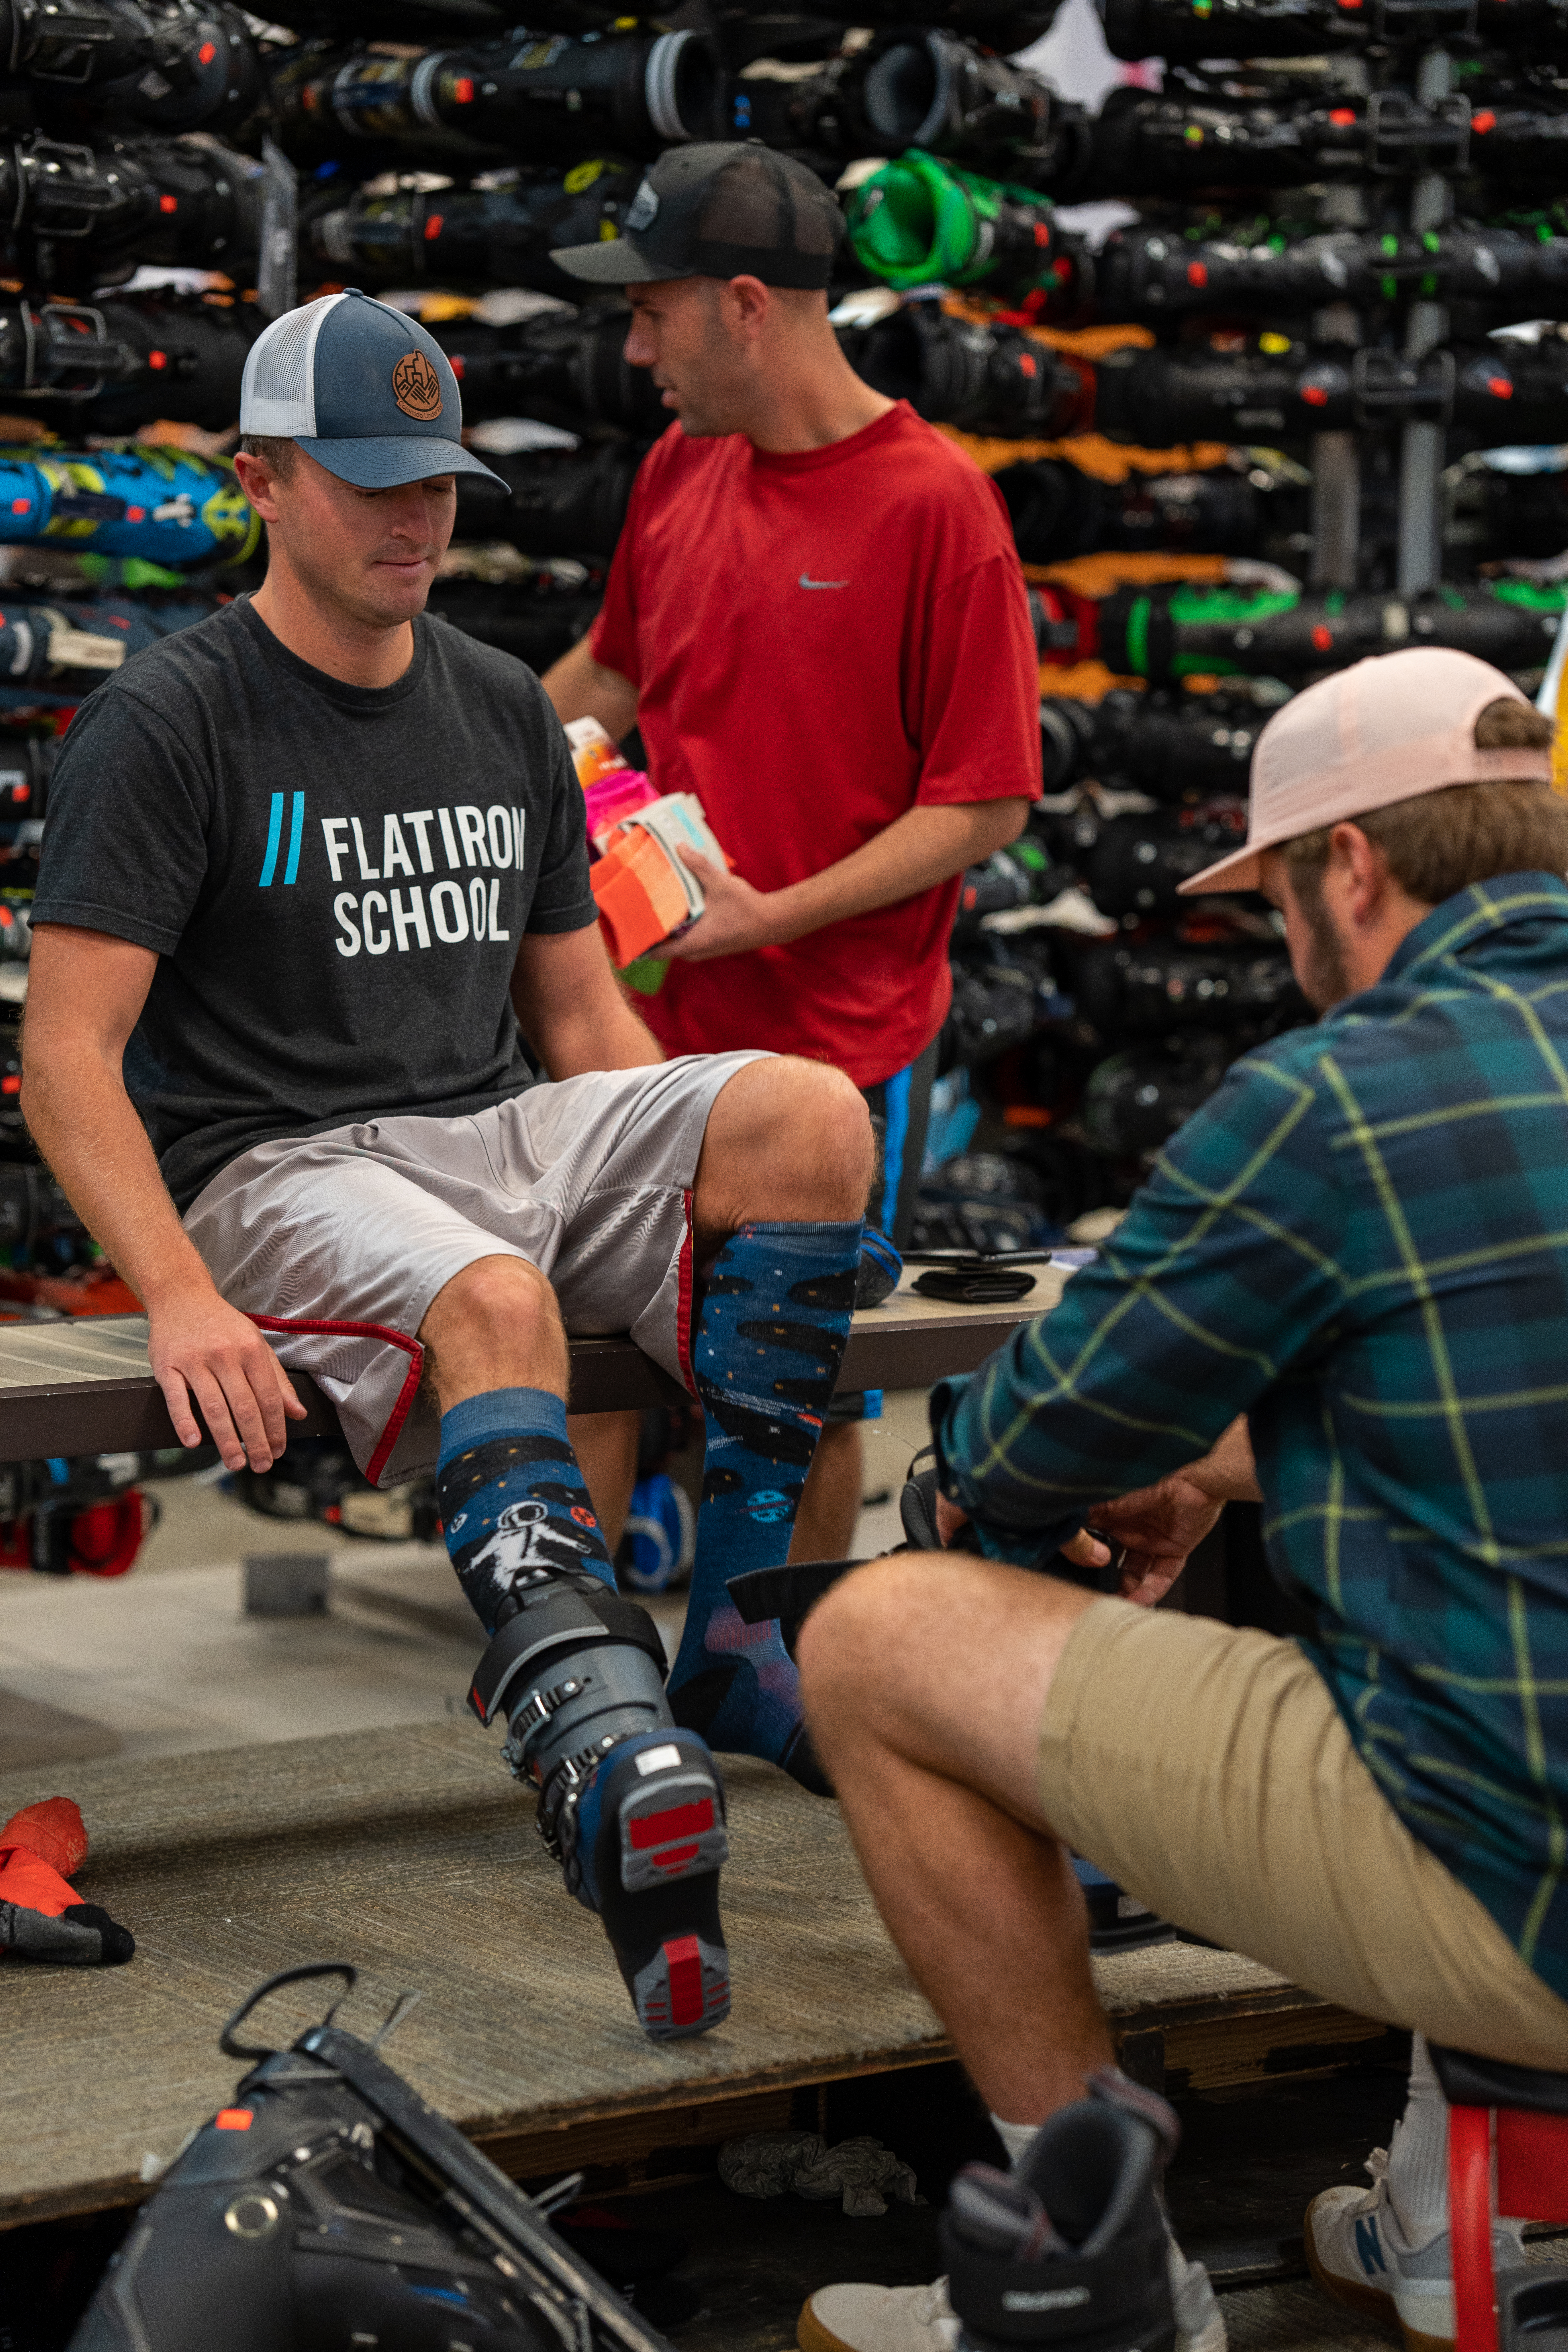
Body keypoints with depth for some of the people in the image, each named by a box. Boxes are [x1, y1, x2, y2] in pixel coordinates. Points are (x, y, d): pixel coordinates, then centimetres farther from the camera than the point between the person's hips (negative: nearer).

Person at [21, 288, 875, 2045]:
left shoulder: (502, 712, 17)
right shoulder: (173, 720, -3)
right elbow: (67, 1052, -9)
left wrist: (704, 1194, 6)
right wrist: (179, 1297, -24)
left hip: (502, 1138, 6)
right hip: (280, 1170, -6)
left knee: (812, 1115, -20)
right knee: (495, 1303, -38)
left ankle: (735, 1628, -20)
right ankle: (616, 1768, -55)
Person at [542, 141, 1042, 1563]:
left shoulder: (934, 502, -12)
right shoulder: (681, 471, 8)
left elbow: (987, 804, -13)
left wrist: (777, 912, -19)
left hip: (840, 1041, -5)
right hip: (651, 1020, 5)